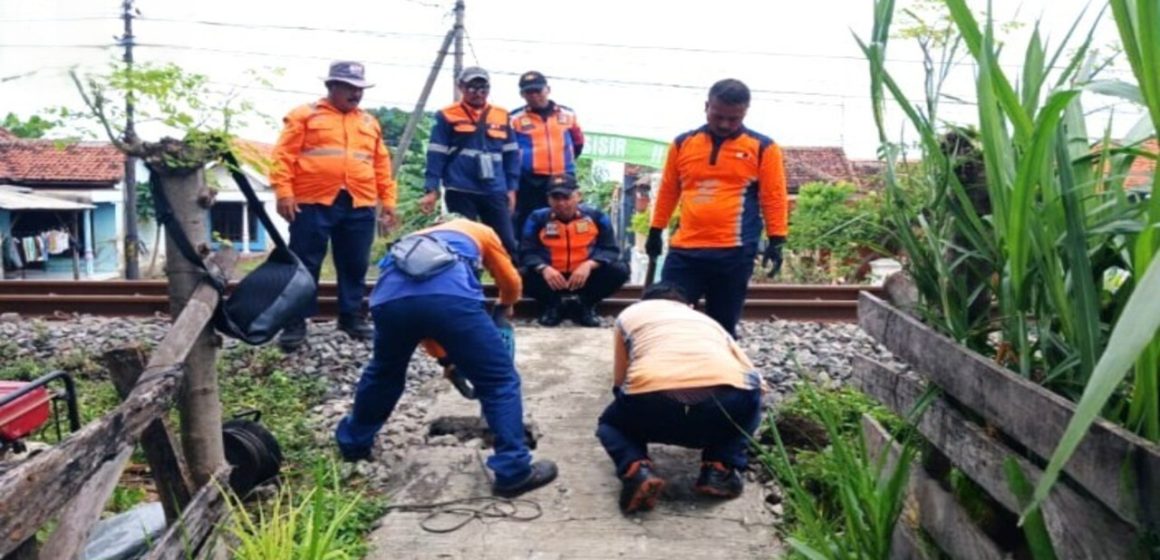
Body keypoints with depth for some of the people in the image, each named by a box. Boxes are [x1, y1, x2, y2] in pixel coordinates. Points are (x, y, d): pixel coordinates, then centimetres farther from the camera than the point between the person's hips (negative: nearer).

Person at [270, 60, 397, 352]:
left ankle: (352, 317, 22)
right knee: (304, 264, 1)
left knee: (354, 265, 9)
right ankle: (296, 322, 8)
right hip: (313, 203, -4)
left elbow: (381, 165, 18)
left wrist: (388, 199, 12)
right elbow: (284, 155, -2)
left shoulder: (370, 122, 18)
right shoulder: (305, 115, 4)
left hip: (359, 205, 4)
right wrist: (284, 192, -12)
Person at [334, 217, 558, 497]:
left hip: (390, 297, 5)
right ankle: (514, 471, 10)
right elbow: (511, 283, 42)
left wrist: (444, 356, 55)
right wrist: (504, 306, 66)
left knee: (383, 374, 32)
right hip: (451, 296, -4)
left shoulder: (413, 238, 45)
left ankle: (353, 444, 52)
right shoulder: (479, 231, 37)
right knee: (500, 382, 10)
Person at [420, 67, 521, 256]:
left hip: (495, 192, 3)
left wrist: (511, 188, 9)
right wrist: (432, 189, -6)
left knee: (507, 243, 1)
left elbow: (511, 155, 15)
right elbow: (436, 156, 1)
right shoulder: (447, 117, 3)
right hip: (461, 192, -3)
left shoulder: (502, 116, 12)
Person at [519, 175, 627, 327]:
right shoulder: (537, 218, -6)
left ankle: (584, 306, 3)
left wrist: (589, 265, -28)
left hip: (586, 278, 1)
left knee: (619, 271, -22)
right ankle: (553, 306, 4)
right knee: (524, 275, -28)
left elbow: (610, 250, -8)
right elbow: (527, 253, -11)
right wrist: (544, 268, -32)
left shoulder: (595, 216, -5)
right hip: (552, 278, 0)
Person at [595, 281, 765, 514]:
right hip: (726, 397, 2)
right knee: (747, 401, 38)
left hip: (651, 400, -1)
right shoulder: (707, 320, 38)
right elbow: (755, 381, 39)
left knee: (611, 424, 33)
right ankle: (720, 471, 16)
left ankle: (637, 471, 2)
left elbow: (620, 383, 35)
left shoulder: (630, 314, 33)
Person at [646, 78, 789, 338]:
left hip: (735, 253, -2)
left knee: (723, 325, 7)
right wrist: (655, 231, 18)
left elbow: (774, 198, 3)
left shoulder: (762, 147, 2)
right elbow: (668, 191, 17)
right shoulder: (682, 143, 9)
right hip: (684, 250, 2)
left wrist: (776, 241, -3)